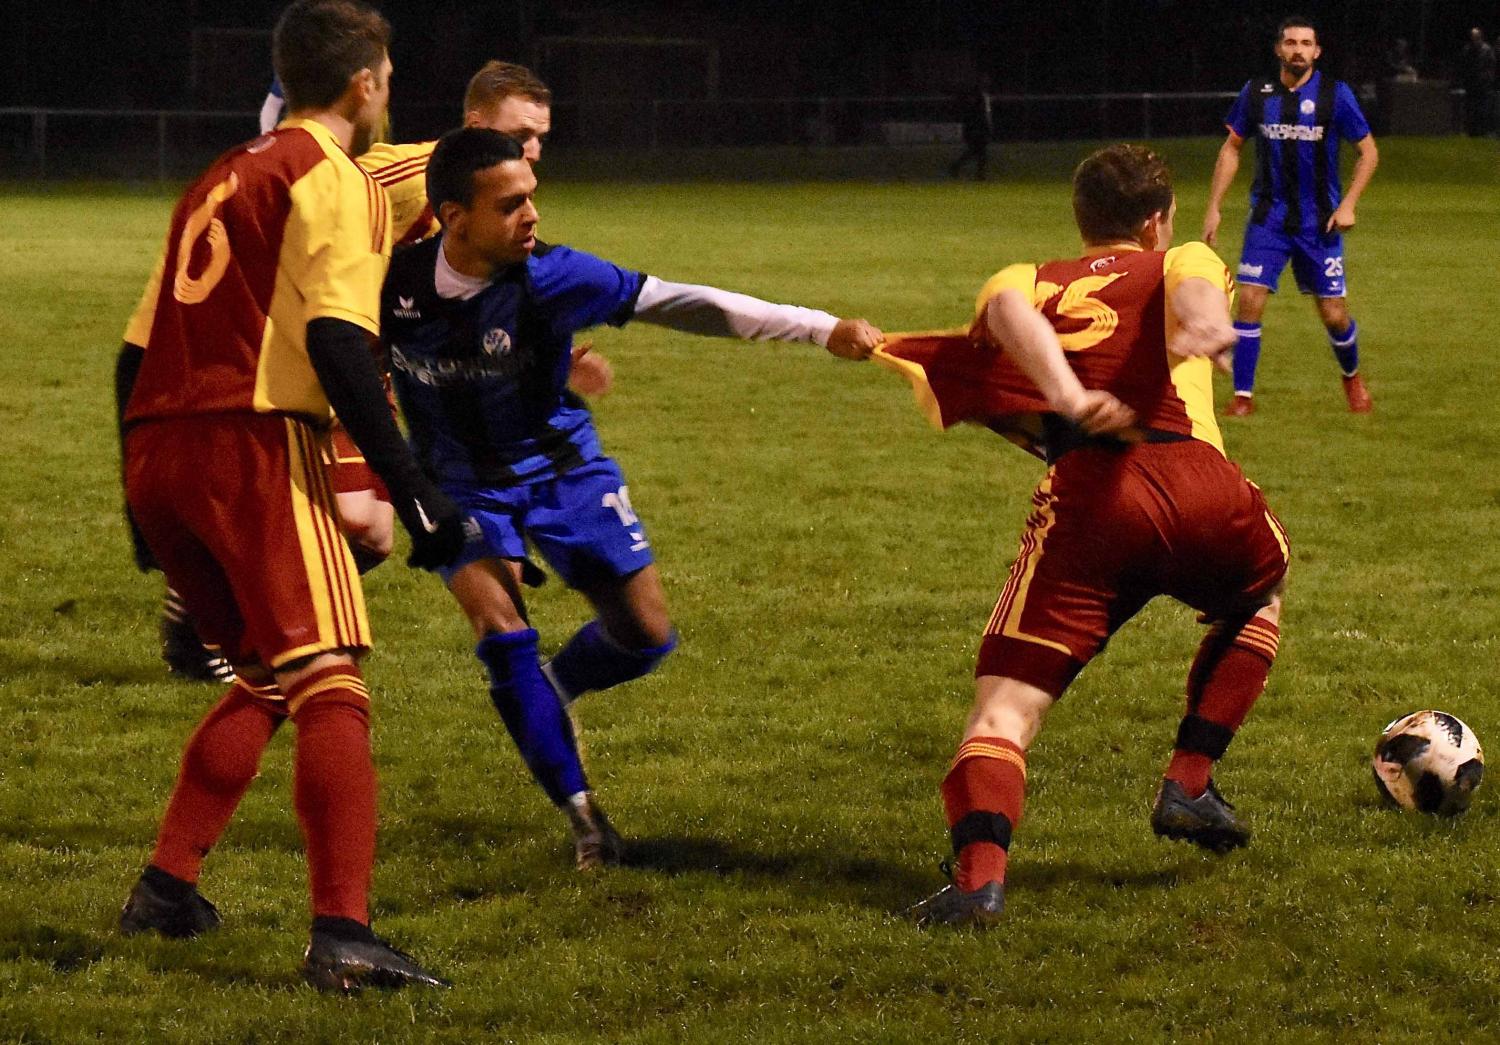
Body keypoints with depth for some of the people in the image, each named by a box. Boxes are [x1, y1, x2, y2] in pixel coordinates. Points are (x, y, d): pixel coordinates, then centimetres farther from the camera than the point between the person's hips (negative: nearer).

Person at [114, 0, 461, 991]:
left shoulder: (221, 179, 24)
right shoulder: (335, 181, 0)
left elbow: (136, 348, 23)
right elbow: (337, 341, -15)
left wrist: (143, 494, 30)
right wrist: (412, 489, -16)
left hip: (155, 451, 8)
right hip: (253, 444, -8)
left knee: (265, 678, 23)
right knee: (331, 685, -12)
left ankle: (168, 885, 20)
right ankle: (343, 933, -24)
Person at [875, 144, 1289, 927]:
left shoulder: (1029, 282, 28)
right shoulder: (1180, 261, 26)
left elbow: (1009, 311, 3)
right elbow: (1195, 285, 0)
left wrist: (1069, 397, -14)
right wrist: (1207, 322, -24)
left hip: (1084, 502, 0)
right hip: (1200, 487, 0)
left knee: (1005, 705, -3)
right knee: (1257, 597, 35)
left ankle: (979, 873, -29)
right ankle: (1189, 784, 26)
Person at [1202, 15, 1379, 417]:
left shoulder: (1335, 95, -6)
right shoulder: (1256, 94, 0)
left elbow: (1368, 151, 0)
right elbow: (1231, 149, 11)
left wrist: (1348, 205, -10)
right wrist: (1214, 207, 5)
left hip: (1320, 223, -1)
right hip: (1268, 218, 1)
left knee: (1334, 316, 2)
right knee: (1249, 301, -13)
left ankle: (1352, 377, 32)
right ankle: (1243, 395, -2)